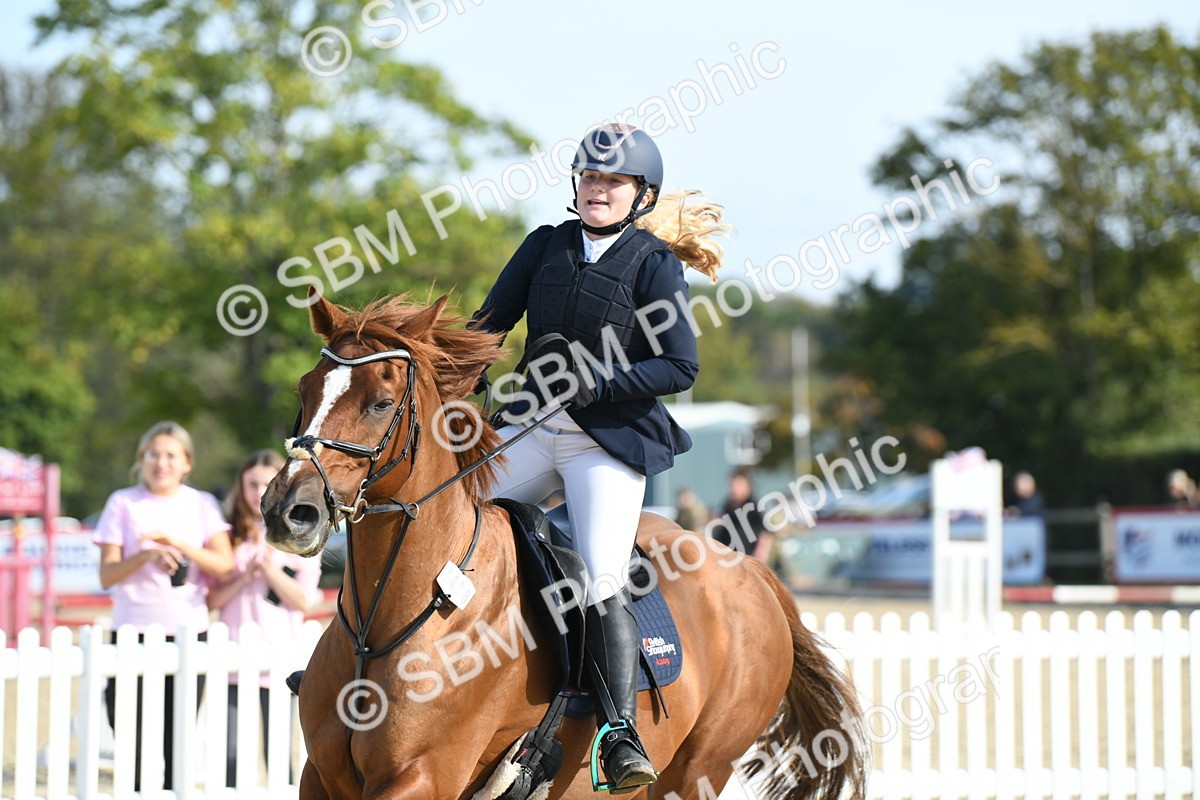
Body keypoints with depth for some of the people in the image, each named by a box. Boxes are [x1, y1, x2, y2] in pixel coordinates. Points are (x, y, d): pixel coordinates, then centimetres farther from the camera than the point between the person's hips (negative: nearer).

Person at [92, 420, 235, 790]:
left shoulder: (202, 505, 10)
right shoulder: (123, 503, 6)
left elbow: (224, 566, -1)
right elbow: (107, 575, 1)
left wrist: (176, 543, -13)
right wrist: (147, 555, -16)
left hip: (188, 631, 1)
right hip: (134, 632, -1)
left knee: (178, 745, 0)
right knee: (134, 744, -7)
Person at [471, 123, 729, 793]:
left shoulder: (656, 264, -4)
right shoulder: (547, 246, 9)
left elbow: (681, 368, -8)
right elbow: (490, 324, 11)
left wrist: (597, 382, -18)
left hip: (612, 441, -5)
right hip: (532, 429, 5)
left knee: (604, 580, -20)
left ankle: (621, 735, -19)